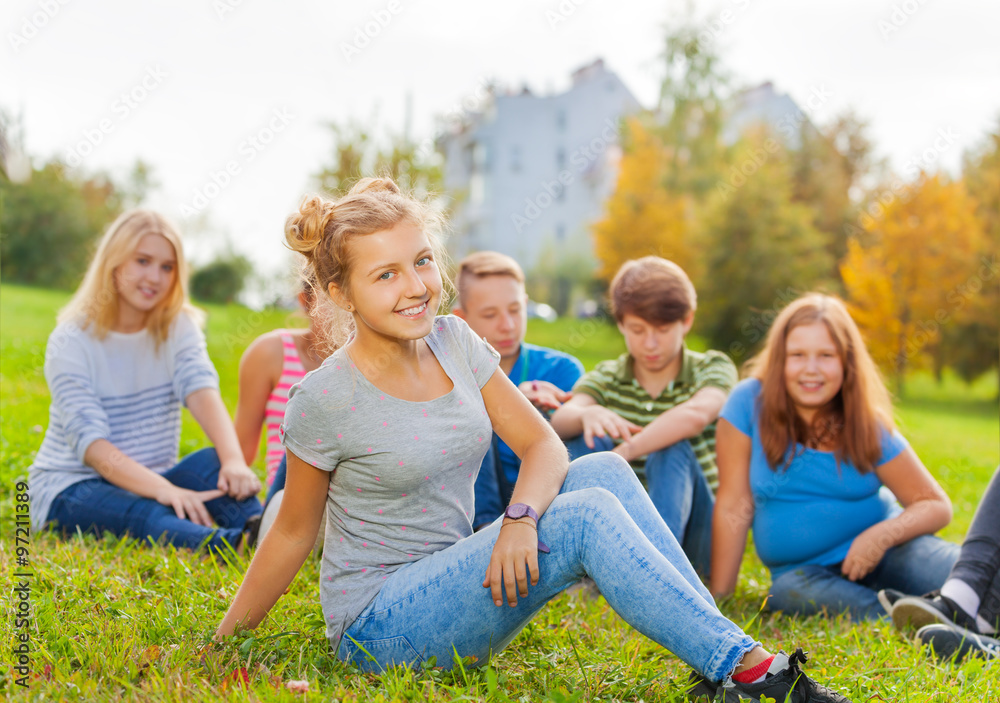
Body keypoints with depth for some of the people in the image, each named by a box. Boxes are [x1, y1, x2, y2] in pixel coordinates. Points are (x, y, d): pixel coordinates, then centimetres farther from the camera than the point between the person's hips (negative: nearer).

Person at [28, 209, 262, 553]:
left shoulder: (179, 327, 2)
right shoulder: (70, 341, -11)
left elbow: (202, 392, -19)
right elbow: (93, 445, -23)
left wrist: (234, 460, -40)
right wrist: (163, 490, -41)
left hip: (151, 481, 4)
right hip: (68, 488, -4)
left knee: (215, 461, -27)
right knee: (139, 515, -37)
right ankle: (234, 544, -65)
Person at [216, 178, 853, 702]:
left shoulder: (454, 341, 0)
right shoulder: (324, 401, -16)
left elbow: (543, 445, -2)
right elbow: (293, 534, -5)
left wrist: (519, 517, -22)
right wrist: (226, 638, 0)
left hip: (453, 581, 6)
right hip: (376, 628, -6)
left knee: (604, 471, -13)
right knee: (587, 516, -25)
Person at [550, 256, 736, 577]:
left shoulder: (712, 368, -2)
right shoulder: (606, 378, 5)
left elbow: (696, 414, -28)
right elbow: (560, 421, -18)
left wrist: (621, 454, -33)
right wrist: (586, 414, -42)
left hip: (695, 537, -2)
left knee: (673, 448, -29)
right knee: (588, 436, -19)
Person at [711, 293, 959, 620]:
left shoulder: (868, 426, -4)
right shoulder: (750, 403, -11)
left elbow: (936, 506, -2)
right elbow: (733, 508, -9)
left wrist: (884, 534, -24)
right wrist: (718, 600, -8)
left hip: (880, 548, 1)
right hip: (803, 569, 0)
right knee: (788, 592, -36)